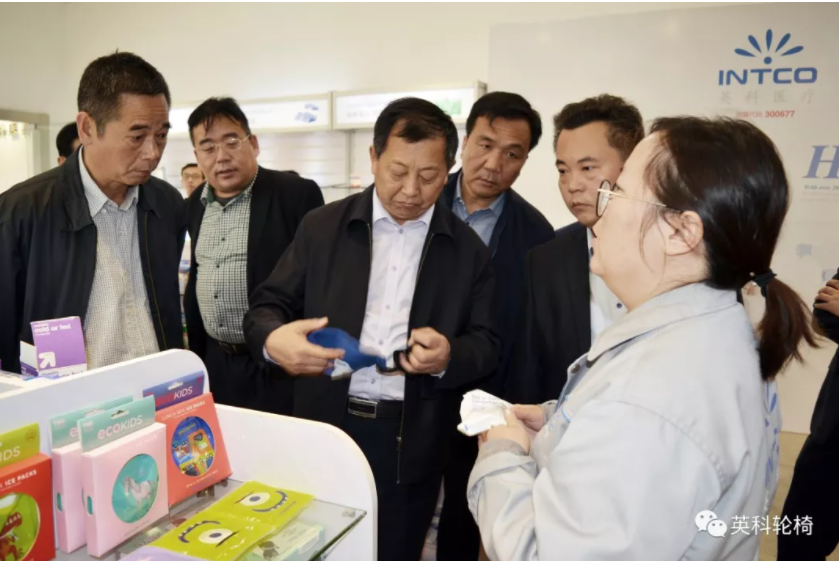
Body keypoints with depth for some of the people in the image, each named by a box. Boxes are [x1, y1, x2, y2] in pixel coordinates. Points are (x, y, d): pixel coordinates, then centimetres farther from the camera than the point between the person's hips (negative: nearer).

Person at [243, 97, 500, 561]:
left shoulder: (469, 249, 2)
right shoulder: (322, 226, 2)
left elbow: (486, 346, 2)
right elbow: (266, 306, 1)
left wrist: (448, 356, -20)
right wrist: (274, 338, -22)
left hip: (412, 445, 0)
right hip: (325, 429, 1)